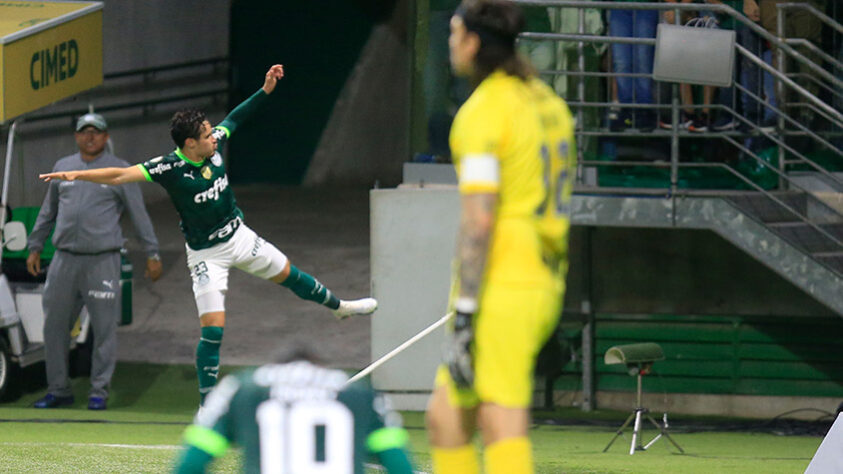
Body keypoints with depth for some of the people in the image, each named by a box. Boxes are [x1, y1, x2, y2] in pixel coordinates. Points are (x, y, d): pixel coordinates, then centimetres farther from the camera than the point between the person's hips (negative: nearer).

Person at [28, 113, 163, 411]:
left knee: (104, 327, -3)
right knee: (54, 326, 4)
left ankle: (99, 391, 5)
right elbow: (47, 212, 22)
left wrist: (152, 254, 1)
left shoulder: (120, 171, 3)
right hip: (64, 260, 4)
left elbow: (139, 215, 4)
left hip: (102, 260, -4)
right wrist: (35, 247, 18)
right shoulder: (62, 168, 14)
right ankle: (58, 390, 13)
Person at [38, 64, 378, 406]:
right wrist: (77, 175, -45)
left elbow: (236, 118, 8)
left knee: (287, 273, 25)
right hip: (206, 254, -6)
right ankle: (207, 407, -3)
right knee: (213, 328, -11)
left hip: (239, 234, 6)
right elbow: (120, 175, -35)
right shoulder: (171, 168, -28)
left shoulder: (214, 144, -12)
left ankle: (338, 306, 54)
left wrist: (266, 89, 3)